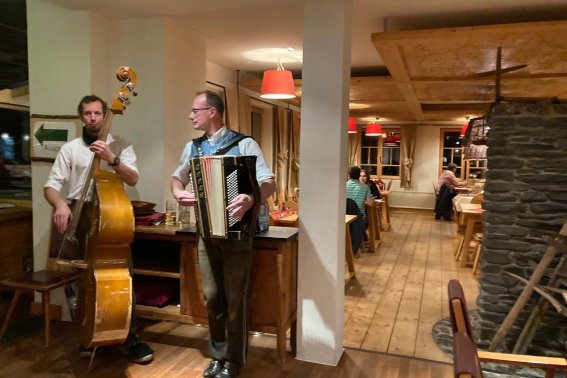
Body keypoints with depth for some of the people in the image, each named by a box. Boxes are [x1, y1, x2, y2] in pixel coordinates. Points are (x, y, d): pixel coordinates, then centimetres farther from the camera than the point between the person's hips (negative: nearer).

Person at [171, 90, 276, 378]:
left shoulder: (244, 144, -9)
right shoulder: (192, 147, 9)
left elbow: (270, 183, -15)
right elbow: (177, 178, 19)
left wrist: (252, 198, -36)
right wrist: (178, 193, -5)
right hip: (206, 232, 5)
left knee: (234, 298, 4)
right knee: (212, 296, 12)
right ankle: (217, 354, 29)